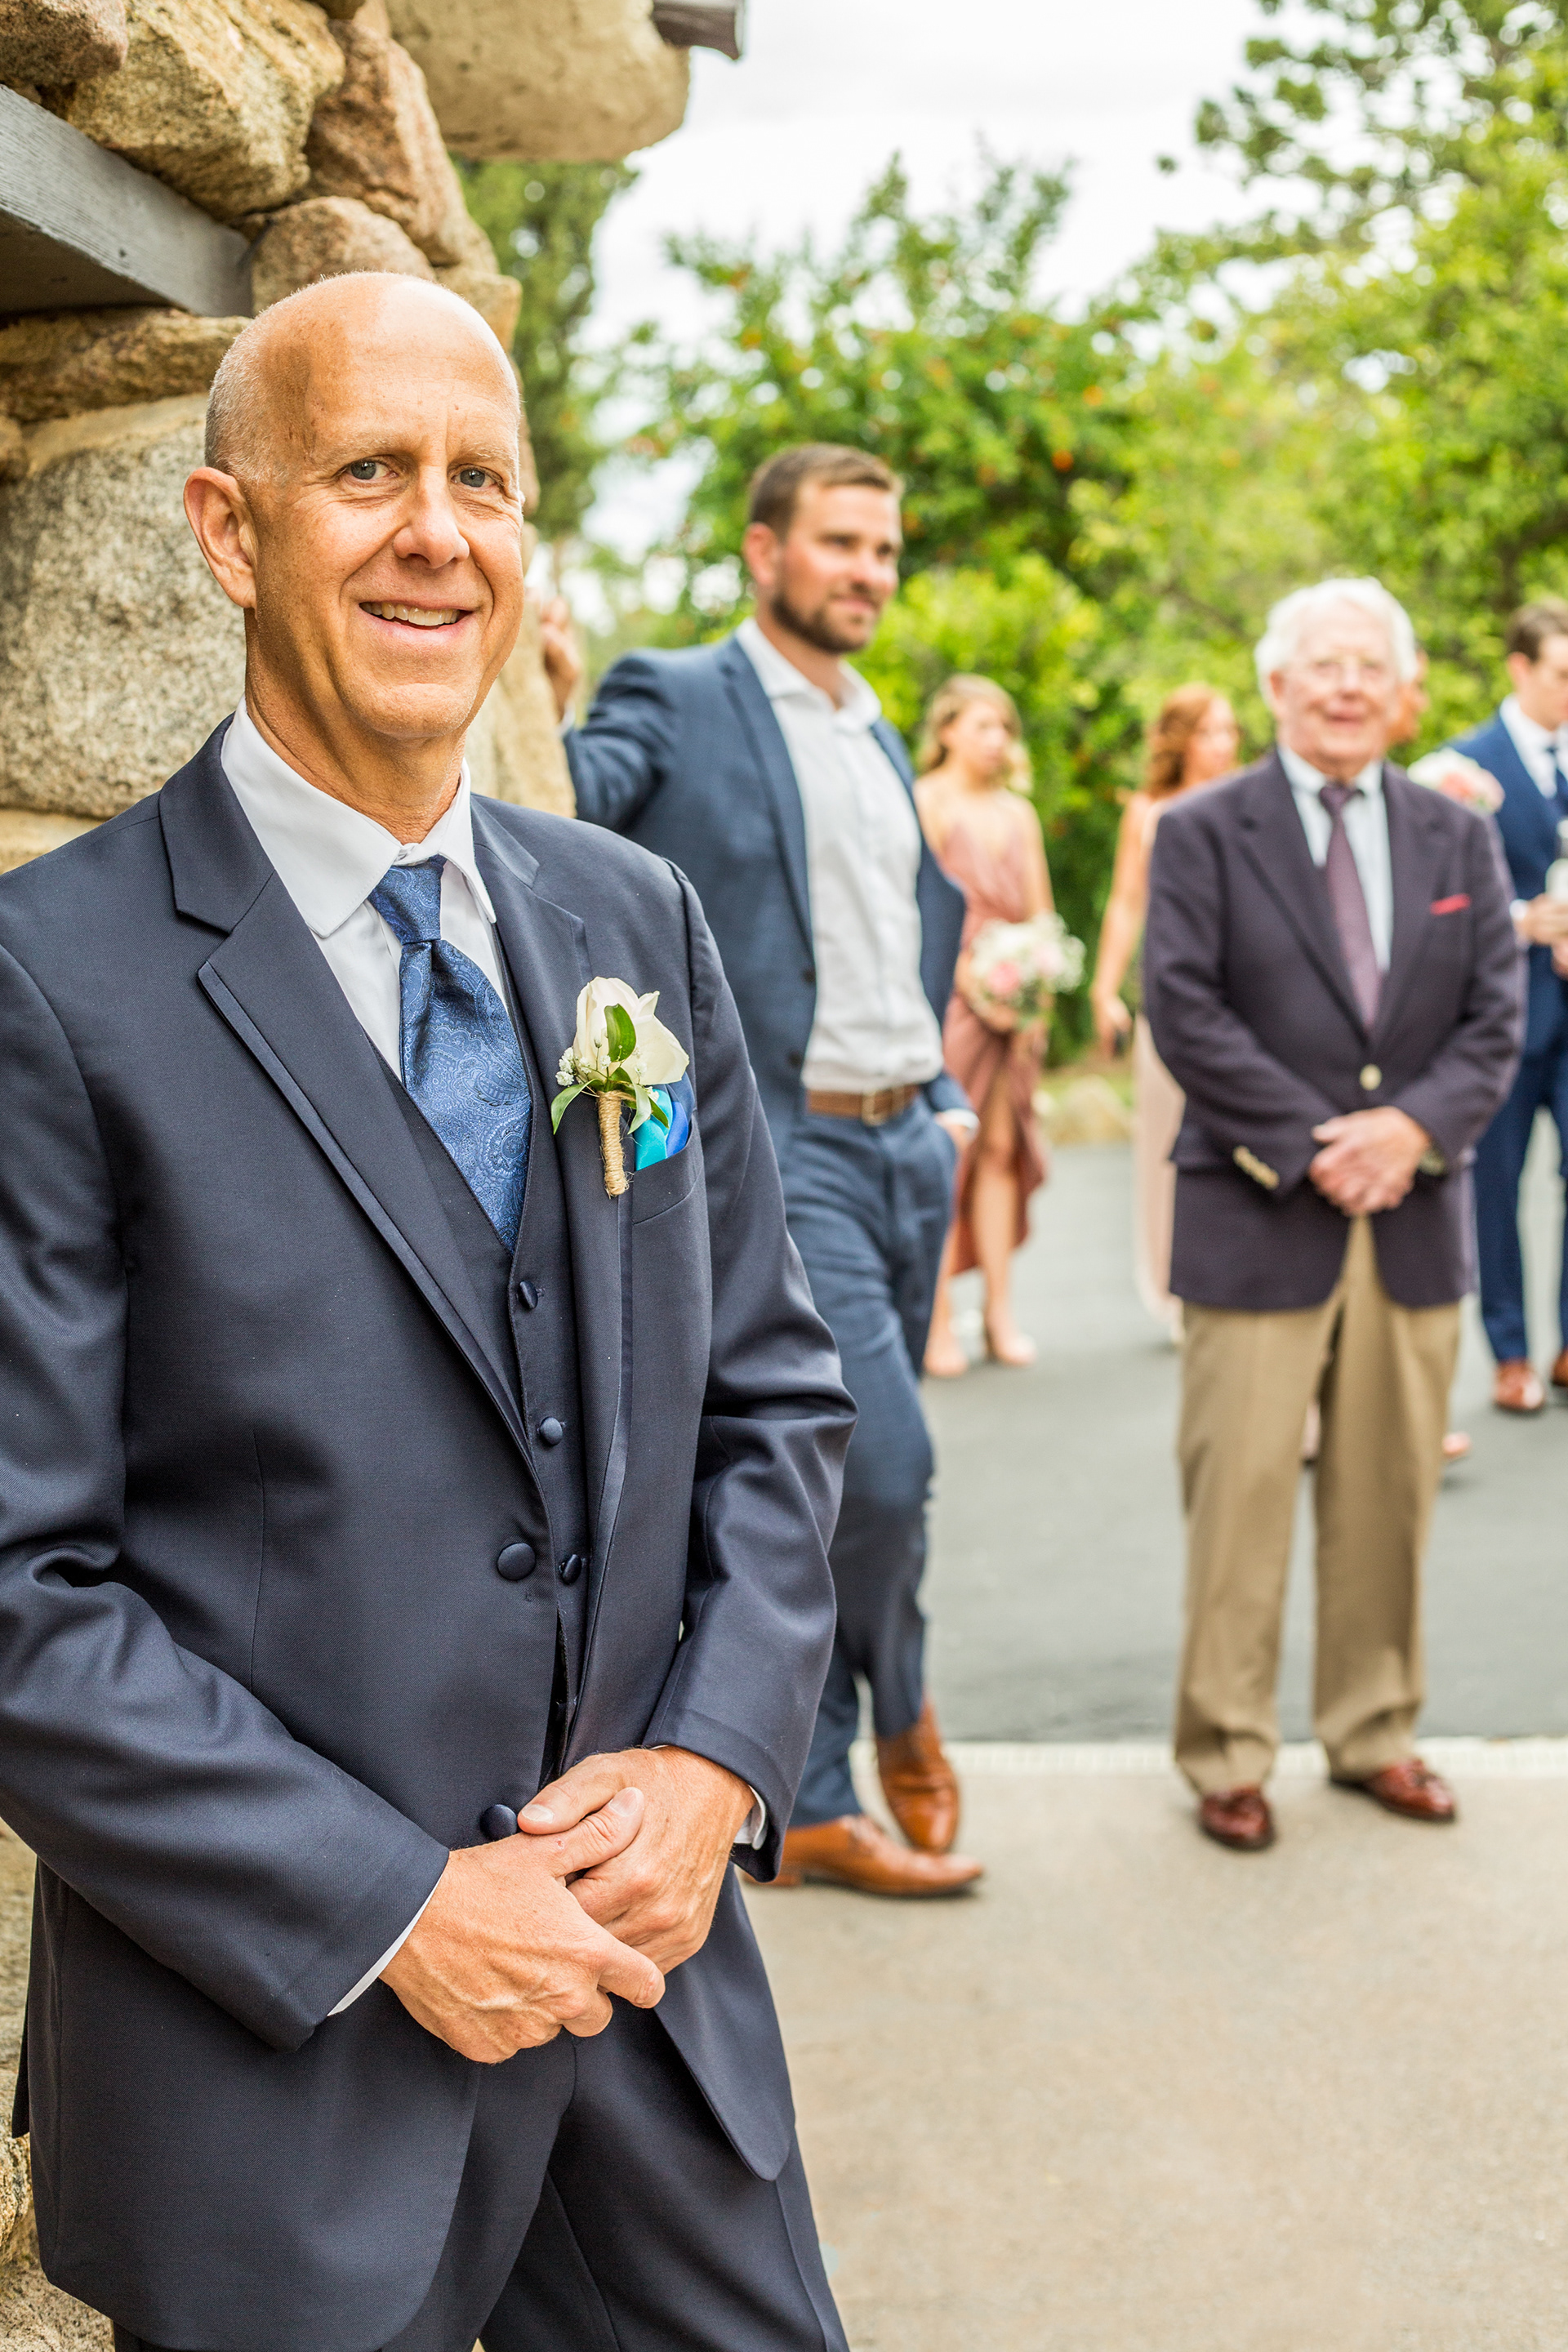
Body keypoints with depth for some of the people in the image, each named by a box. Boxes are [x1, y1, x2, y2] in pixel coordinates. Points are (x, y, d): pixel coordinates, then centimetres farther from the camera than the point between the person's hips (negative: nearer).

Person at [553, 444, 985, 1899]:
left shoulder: (879, 739, 20)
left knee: (834, 1487, 11)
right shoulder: (677, 701, -3)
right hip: (782, 1153, -7)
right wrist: (545, 707, -37)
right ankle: (900, 1710, 15)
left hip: (908, 1150, 7)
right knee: (883, 1461, -15)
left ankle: (810, 1807, 22)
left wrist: (946, 1100, 14)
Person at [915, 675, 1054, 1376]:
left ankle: (1000, 1312, 7)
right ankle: (937, 1321, -4)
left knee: (1001, 1148, 3)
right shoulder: (922, 804, -3)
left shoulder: (1018, 813, 16)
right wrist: (970, 982, -14)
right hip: (942, 999, -5)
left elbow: (1039, 914, 17)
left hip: (1008, 1006, 5)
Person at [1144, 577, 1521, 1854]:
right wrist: (1313, 1145, -14)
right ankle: (1227, 1756, 11)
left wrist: (1413, 1125, -12)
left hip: (1416, 1217, 4)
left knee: (1390, 1495, 11)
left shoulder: (1457, 837, 12)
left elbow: (1496, 1016, 6)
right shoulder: (1205, 831, 0)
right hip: (1257, 1219, -4)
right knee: (1241, 1496, -1)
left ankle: (1375, 1732, 25)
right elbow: (1184, 1012, -8)